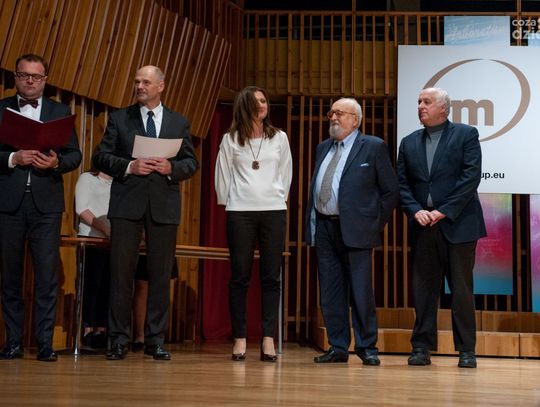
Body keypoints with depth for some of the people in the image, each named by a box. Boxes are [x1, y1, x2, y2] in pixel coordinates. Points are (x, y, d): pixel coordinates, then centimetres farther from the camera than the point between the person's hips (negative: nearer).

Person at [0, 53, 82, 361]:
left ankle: (45, 342, 1)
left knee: (48, 274, -4)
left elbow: (75, 155, 7)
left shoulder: (61, 112, 11)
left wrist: (56, 162, -12)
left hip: (46, 202, 0)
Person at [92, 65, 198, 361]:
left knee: (160, 275, 3)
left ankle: (156, 340, 10)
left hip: (164, 206, 1)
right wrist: (129, 166, -12)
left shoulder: (179, 123, 12)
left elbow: (191, 163, 10)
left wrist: (171, 167, -10)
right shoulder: (119, 118, 9)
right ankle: (119, 339, 5)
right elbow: (101, 157, 3)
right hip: (127, 204, -1)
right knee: (121, 272, -2)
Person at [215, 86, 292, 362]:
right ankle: (240, 337, 4)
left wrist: (278, 199, 10)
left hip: (273, 211, 1)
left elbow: (286, 173, 13)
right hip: (240, 212, -1)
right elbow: (222, 175, 8)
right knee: (240, 276, 0)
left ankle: (268, 338, 1)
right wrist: (226, 203, 8)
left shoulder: (279, 138, 9)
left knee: (271, 276, -1)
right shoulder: (231, 139, 5)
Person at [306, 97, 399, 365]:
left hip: (354, 229, -6)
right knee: (330, 292, 7)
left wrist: (375, 223, -3)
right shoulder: (323, 148, 17)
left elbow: (390, 191, 0)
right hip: (323, 228, 6)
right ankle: (338, 347, 15)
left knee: (361, 291, -2)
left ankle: (367, 348, 8)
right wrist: (311, 222, 10)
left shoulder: (373, 147, -1)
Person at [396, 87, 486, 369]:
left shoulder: (466, 135, 2)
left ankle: (466, 350, 7)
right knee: (423, 288, 5)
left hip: (457, 225, -4)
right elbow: (402, 184, 10)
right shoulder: (409, 143, 14)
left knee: (462, 289, 1)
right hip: (423, 228, 4)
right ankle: (421, 348, 10)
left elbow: (471, 177, -8)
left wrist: (443, 211, -14)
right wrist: (416, 211, -8)